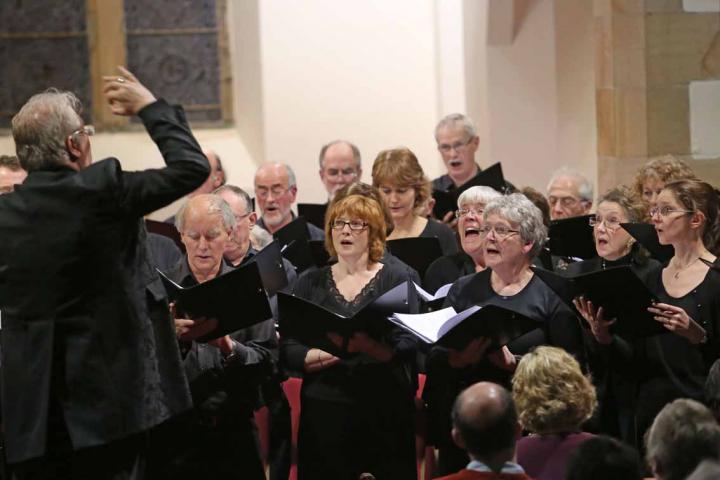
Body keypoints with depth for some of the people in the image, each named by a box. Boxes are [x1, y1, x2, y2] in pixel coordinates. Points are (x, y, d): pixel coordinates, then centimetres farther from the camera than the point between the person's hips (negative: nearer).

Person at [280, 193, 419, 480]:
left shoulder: (397, 280, 5)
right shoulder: (310, 283, 12)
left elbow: (409, 343, -9)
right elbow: (286, 347, 4)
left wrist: (371, 346, -28)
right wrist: (309, 356, -17)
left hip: (385, 410, -2)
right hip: (324, 409, 2)